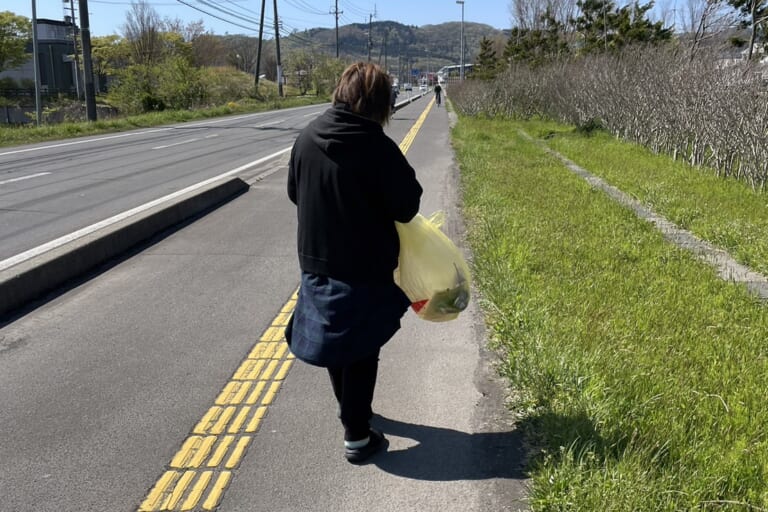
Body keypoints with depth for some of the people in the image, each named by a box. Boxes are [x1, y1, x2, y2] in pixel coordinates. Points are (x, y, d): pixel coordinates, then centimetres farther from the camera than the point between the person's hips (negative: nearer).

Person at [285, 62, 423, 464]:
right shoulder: (378, 147, -19)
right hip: (365, 266, -5)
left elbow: (294, 193, 9)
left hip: (316, 261, 6)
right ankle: (357, 435, 16)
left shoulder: (307, 137, -3)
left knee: (333, 339, 22)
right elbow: (406, 207, -14)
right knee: (361, 348, 9)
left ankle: (350, 410, 43)